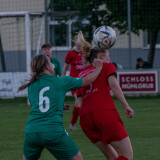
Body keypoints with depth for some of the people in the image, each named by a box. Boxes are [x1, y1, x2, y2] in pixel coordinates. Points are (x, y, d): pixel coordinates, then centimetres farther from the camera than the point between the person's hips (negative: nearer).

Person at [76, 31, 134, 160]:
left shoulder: (81, 74, 27)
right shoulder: (107, 66, 14)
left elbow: (80, 102, 18)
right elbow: (113, 84, -6)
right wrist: (126, 106, -7)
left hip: (85, 117, 6)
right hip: (105, 113, -6)